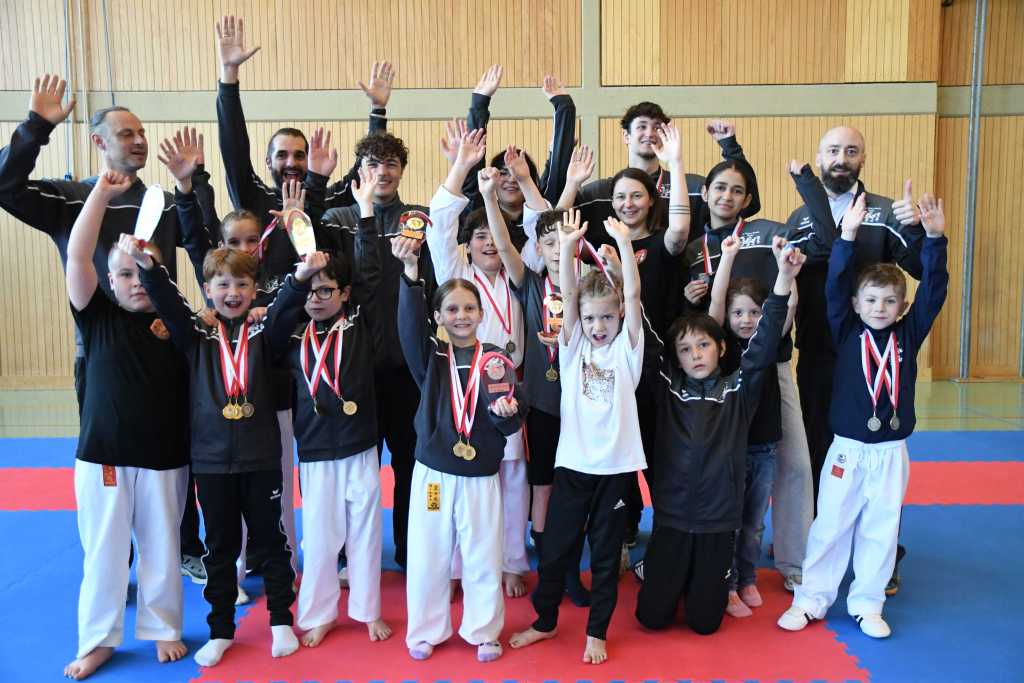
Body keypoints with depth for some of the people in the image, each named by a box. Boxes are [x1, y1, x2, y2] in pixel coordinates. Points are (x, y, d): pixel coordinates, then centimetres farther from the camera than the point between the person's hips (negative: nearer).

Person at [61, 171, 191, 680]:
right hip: (102, 455, 0)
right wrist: (102, 192, -18)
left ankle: (162, 629, 34)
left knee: (161, 549, 14)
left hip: (163, 457, 1)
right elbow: (77, 256, -15)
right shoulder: (98, 315, -3)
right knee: (103, 550, 11)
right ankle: (97, 641, 30)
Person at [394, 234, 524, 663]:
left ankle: (483, 632, 30)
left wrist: (506, 413, -27)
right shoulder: (430, 356, -2)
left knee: (483, 556, 10)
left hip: (481, 475, 0)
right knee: (428, 554, 10)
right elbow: (410, 322, -22)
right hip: (433, 471, 0)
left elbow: (512, 424, -3)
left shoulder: (496, 361, -2)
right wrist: (410, 272, -36)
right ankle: (426, 630, 31)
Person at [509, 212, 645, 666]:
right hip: (573, 461, 1)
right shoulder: (573, 345, 3)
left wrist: (624, 243, -24)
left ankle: (597, 632, 27)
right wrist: (567, 247, -24)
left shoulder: (627, 346, 0)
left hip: (616, 465, -1)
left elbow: (633, 295, -13)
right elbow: (567, 296, -10)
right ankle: (545, 621, 31)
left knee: (606, 553, 11)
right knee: (555, 547, 11)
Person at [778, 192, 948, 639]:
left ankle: (866, 604, 27)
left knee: (881, 530, 12)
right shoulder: (846, 331, -3)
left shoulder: (909, 333, 2)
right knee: (830, 526, 7)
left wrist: (935, 238, -18)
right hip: (847, 448, -2)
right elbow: (836, 285, -14)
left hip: (891, 451, 2)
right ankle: (811, 600, 21)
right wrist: (848, 236, -25)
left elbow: (933, 288, -6)